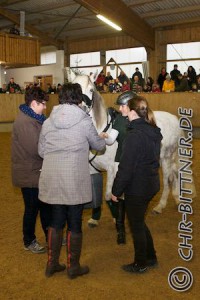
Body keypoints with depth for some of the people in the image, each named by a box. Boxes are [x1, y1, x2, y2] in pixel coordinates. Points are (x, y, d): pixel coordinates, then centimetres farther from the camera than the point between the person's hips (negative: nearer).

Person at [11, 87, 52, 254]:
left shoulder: (34, 119, 11)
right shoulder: (24, 122, -23)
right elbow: (36, 149, -27)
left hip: (38, 172, 9)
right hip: (29, 175, -9)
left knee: (46, 206, 19)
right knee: (32, 209, 7)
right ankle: (29, 241, 25)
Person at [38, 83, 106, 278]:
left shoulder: (48, 122, 1)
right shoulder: (84, 121, -8)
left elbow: (41, 151, 7)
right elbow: (98, 145, 6)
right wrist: (102, 140, 28)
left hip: (52, 180, 4)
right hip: (75, 181, -4)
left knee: (56, 221, 18)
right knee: (74, 223, 9)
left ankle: (52, 264, 28)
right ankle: (73, 267, 22)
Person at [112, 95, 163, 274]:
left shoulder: (135, 135, -23)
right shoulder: (153, 132, 4)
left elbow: (126, 167, -21)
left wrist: (116, 190, -12)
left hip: (137, 188, -8)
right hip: (151, 184, 8)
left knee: (137, 226, 9)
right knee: (139, 222, 24)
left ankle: (140, 264, 25)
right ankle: (151, 257, 35)